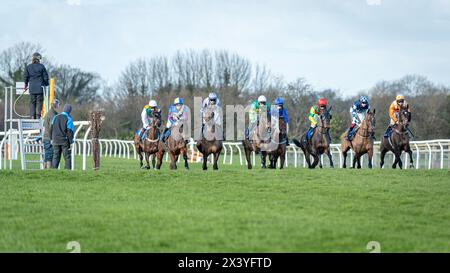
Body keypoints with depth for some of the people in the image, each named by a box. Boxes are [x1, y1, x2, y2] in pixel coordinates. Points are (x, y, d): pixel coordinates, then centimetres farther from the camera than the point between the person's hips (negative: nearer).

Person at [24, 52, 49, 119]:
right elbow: (45, 77, -2)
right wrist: (46, 84, 14)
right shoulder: (41, 66, -5)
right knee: (39, 102, 2)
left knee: (32, 102, 9)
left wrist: (26, 84, 24)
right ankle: (38, 115, -4)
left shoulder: (28, 67, 3)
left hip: (32, 88, 2)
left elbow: (25, 77, 7)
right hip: (40, 87, -2)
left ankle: (32, 116, 3)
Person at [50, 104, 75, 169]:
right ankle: (68, 169, -4)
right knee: (67, 157, 1)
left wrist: (52, 139, 16)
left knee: (56, 157, 6)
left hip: (56, 140, 4)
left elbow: (51, 129, 9)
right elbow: (70, 131, -11)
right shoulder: (68, 119, -8)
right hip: (65, 141, -4)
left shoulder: (55, 117, 7)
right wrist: (71, 142, -7)